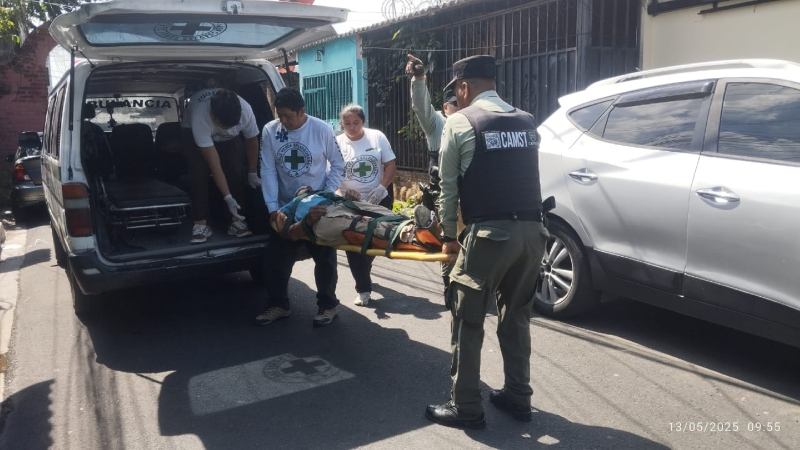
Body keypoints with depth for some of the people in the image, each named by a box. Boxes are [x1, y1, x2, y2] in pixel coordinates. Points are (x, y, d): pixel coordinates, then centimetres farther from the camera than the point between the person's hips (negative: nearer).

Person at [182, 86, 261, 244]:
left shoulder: (245, 110, -36)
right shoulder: (200, 116, -44)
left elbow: (252, 141, -13)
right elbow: (214, 164, -39)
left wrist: (252, 174, -4)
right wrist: (227, 197, -39)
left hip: (232, 138, 2)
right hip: (194, 132, -2)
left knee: (237, 171, -15)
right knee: (199, 174, -19)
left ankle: (237, 220, -8)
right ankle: (200, 224, -13)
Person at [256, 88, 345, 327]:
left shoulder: (322, 129, -12)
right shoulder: (270, 131, -8)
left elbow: (338, 165, -3)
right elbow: (268, 171, -8)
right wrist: (273, 208, -14)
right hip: (285, 206, 2)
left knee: (325, 258, 7)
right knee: (275, 259, 6)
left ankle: (327, 305, 24)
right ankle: (278, 305, 23)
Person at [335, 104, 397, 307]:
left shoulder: (377, 137, -3)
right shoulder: (337, 143, -5)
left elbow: (391, 165, -2)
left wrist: (382, 187, -17)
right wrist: (345, 190, -21)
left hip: (379, 201, 1)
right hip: (350, 204, -1)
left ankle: (364, 273, 39)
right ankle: (363, 289, 11)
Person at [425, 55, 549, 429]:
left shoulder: (460, 122, -1)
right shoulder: (527, 122, 14)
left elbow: (449, 188, 2)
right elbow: (523, 177, 16)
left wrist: (448, 236, 12)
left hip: (490, 233, -6)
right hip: (532, 231, 6)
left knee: (468, 322, 7)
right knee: (516, 317, 20)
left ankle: (466, 408, 16)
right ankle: (518, 397, 31)